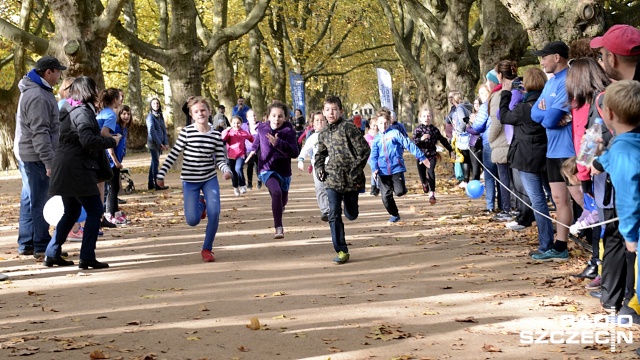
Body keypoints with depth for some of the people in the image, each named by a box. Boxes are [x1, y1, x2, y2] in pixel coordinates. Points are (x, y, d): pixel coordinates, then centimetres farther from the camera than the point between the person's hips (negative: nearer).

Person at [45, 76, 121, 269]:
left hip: (65, 170, 10)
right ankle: (87, 257, -7)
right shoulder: (82, 112, -14)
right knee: (94, 210, -4)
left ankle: (52, 254, 20)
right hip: (77, 169, -10)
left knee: (71, 212, 19)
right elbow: (88, 141, -24)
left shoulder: (70, 110, 16)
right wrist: (111, 141, -12)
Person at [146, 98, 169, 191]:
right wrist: (159, 144, -16)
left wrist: (166, 143, 0)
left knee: (154, 162, 10)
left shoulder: (160, 116, 13)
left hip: (160, 143, 7)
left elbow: (164, 130, 12)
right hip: (153, 143, -7)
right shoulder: (150, 116, -7)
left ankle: (151, 184, 16)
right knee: (156, 162, -5)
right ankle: (157, 185, -3)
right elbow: (152, 131, -14)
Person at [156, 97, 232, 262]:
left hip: (210, 179, 2)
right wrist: (161, 174, -5)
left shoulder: (216, 135, -1)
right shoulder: (187, 132, -8)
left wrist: (226, 170, -21)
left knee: (214, 213, -15)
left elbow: (219, 159, 0)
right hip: (190, 180, -1)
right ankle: (200, 204, 33)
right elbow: (174, 154, -4)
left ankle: (207, 249, 7)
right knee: (193, 220, -6)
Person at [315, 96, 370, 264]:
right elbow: (320, 154, 26)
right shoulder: (323, 134, 10)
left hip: (350, 179, -3)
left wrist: (356, 170, -12)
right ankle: (341, 251, -2)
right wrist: (319, 168, 7)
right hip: (332, 180, 3)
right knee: (334, 215, -7)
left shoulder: (348, 127, -7)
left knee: (351, 214, 9)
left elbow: (364, 149, -9)